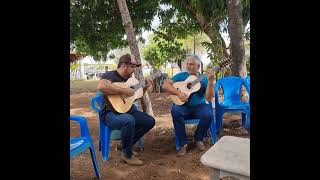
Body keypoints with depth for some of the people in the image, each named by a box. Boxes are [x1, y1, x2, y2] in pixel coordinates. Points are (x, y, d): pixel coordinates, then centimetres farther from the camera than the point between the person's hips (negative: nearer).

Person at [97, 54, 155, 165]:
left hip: (128, 110, 9)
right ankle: (127, 155, -13)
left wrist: (144, 88, 5)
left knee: (150, 121, 1)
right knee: (129, 120, -38)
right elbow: (101, 86, -39)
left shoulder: (129, 78, 12)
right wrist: (123, 91, -33)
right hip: (111, 114, -9)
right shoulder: (110, 75, -14)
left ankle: (125, 145, 12)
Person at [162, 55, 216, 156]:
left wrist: (211, 82, -24)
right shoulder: (181, 76, 3)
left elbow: (208, 98, -10)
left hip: (199, 106, 0)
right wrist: (178, 93, -20)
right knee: (175, 111, -33)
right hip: (183, 106, 0)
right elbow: (165, 85, -6)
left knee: (208, 115, -30)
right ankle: (183, 143, -16)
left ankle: (198, 139, 1)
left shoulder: (204, 79, 2)